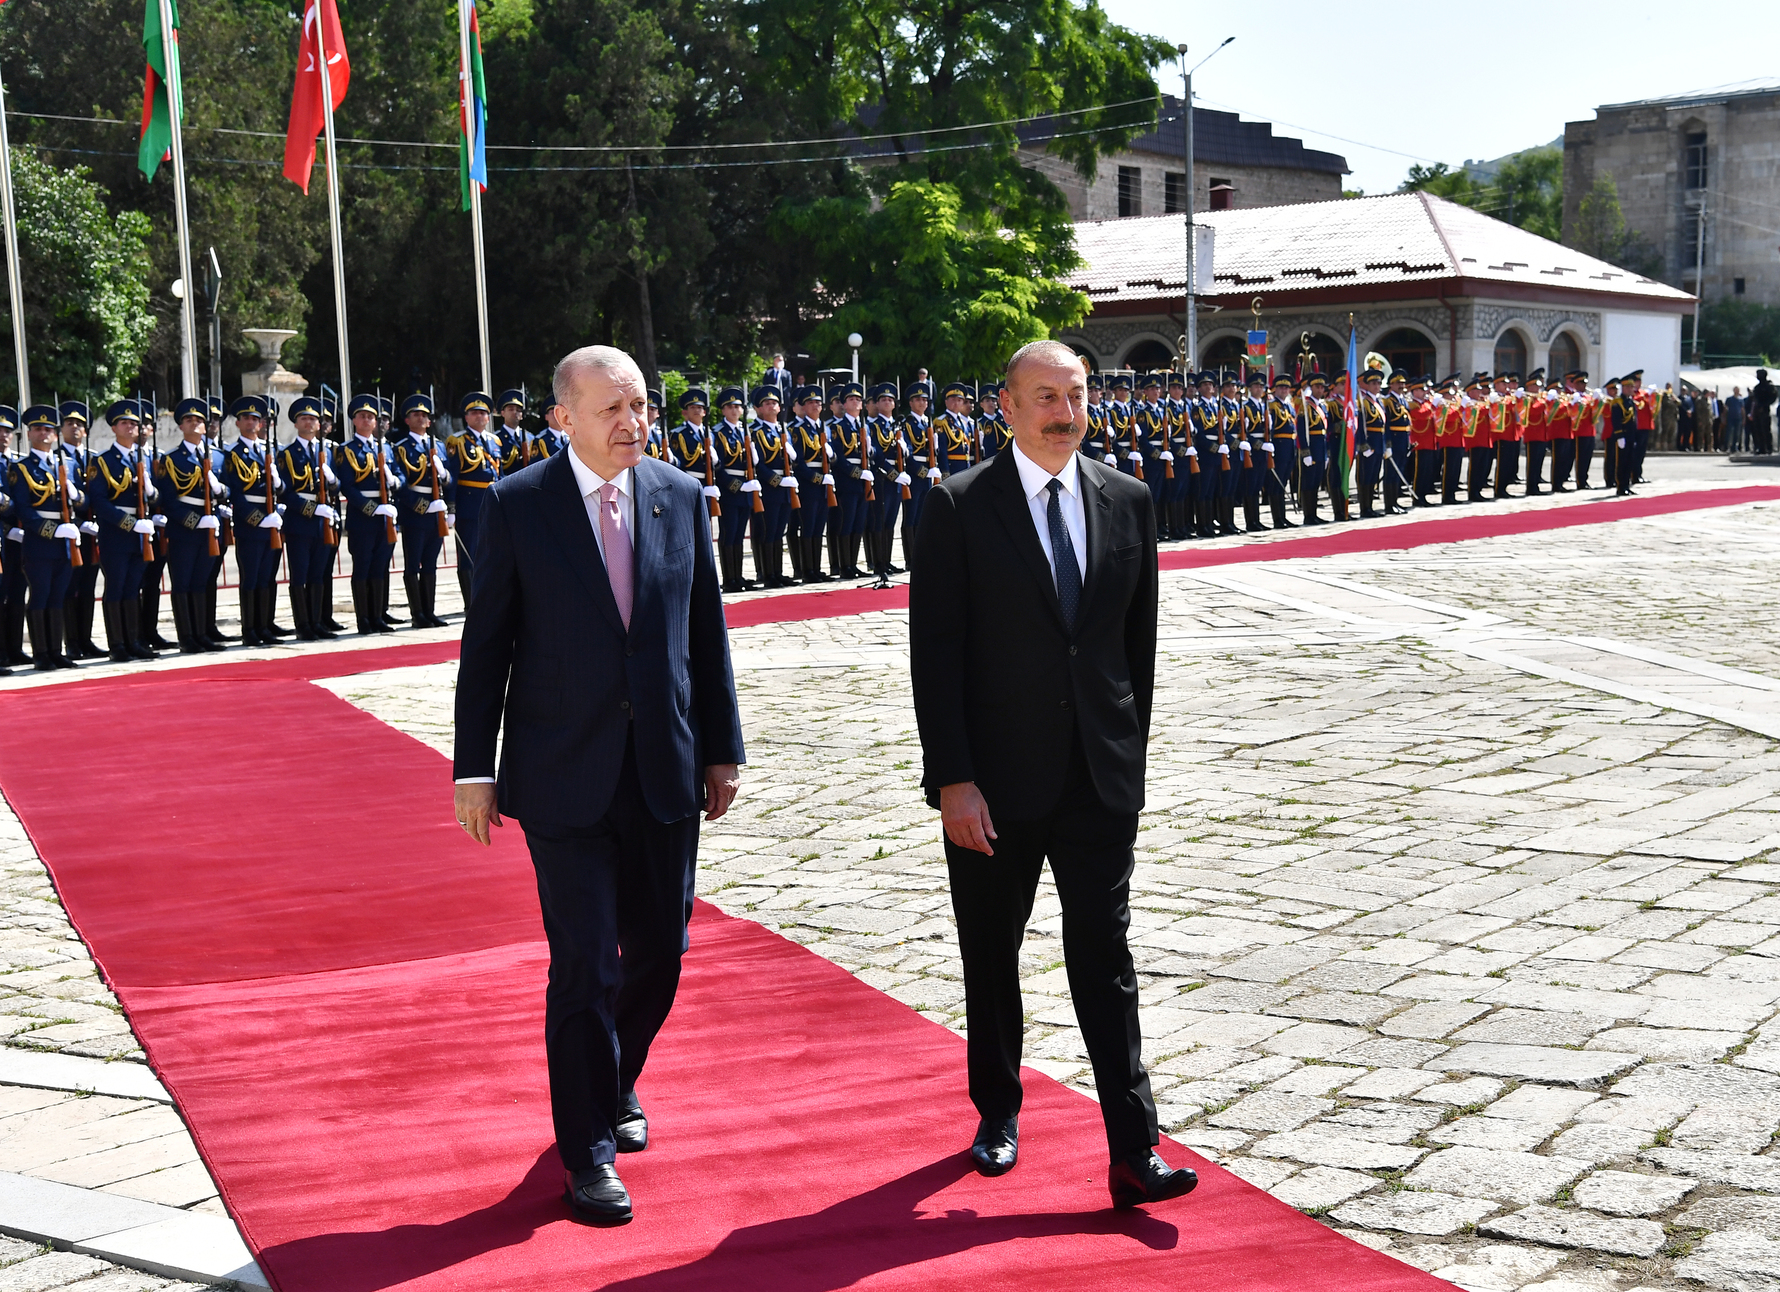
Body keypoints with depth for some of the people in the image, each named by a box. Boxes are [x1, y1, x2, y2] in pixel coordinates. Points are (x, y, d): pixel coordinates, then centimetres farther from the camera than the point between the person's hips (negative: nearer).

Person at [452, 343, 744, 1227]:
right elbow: (486, 644, -2)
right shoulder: (517, 506, -5)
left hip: (664, 773, 4)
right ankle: (588, 1148, 13)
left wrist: (722, 749, 8)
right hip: (563, 777, -3)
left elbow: (706, 631, 8)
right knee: (586, 963, -3)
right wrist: (473, 769, -4)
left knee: (659, 952, 12)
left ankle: (617, 1084, 39)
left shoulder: (680, 497, 4)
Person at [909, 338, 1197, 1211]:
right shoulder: (958, 507, -6)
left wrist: (1130, 749, 8)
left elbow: (1139, 639, 11)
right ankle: (998, 1113, 33)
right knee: (991, 958, 13)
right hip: (995, 779, -2)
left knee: (1105, 958, 0)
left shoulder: (1127, 502, 5)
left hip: (1101, 779, 2)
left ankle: (1134, 1154, 2)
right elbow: (935, 653, -10)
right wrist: (952, 778, -15)